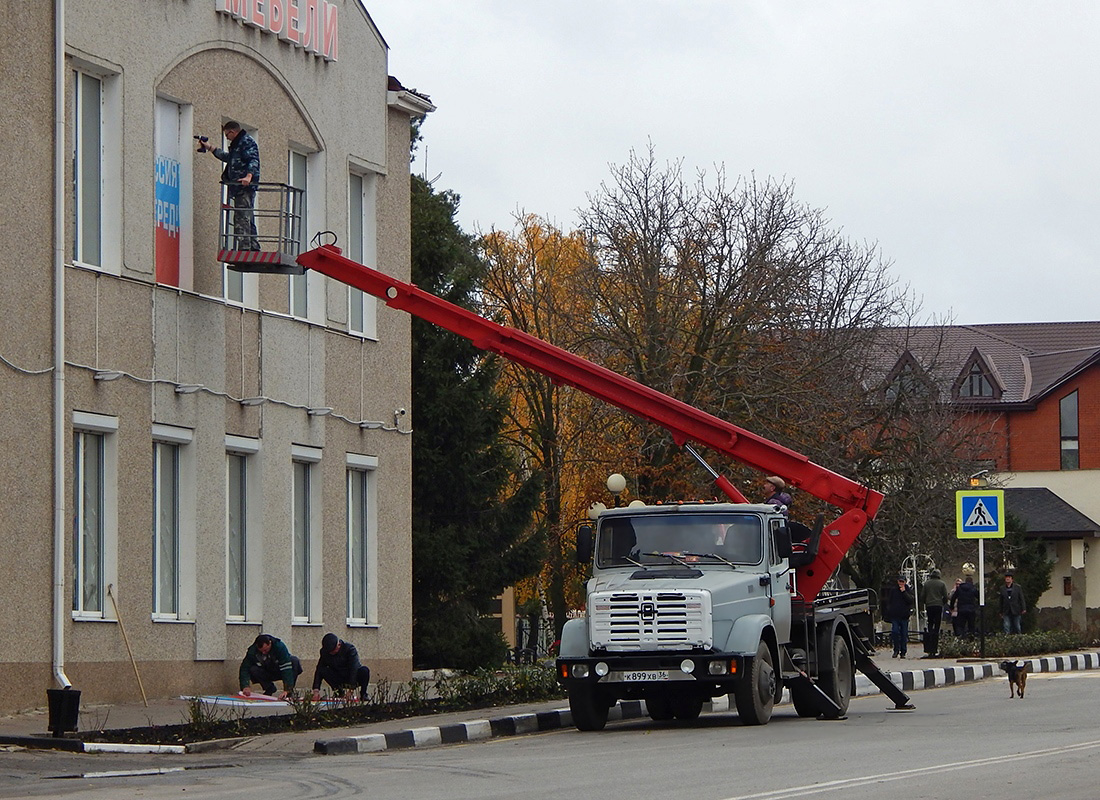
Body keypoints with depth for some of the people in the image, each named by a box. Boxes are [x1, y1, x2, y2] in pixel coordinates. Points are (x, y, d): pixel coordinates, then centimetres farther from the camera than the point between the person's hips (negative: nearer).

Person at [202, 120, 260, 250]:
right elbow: (227, 157, 44)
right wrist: (209, 148, 50)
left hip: (245, 186, -11)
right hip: (239, 188, 11)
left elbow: (253, 160, -21)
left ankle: (244, 247, -21)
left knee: (242, 217, -15)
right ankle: (254, 247, 14)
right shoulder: (237, 144, 26)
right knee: (247, 219, 12)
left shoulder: (247, 142, -6)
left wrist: (249, 176, -36)